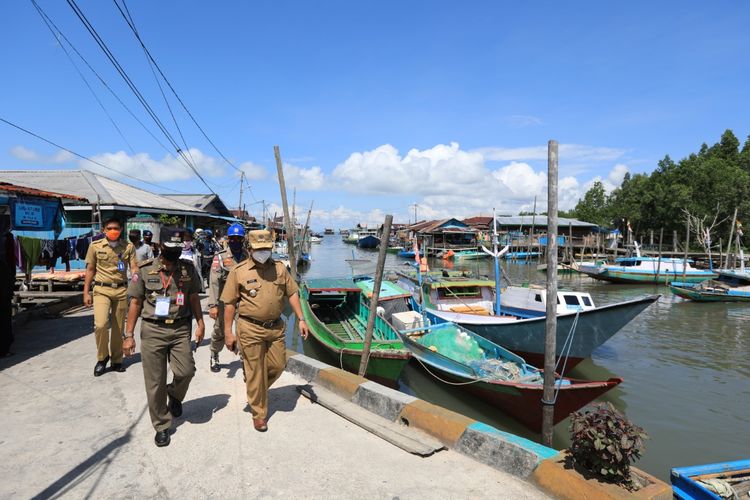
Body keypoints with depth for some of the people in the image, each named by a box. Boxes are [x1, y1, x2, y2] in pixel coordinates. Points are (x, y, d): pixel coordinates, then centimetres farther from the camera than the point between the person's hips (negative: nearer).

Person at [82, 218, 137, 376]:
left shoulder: (128, 247, 3)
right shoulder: (95, 246, 2)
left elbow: (134, 268, -2)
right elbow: (90, 270, 6)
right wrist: (86, 293, 2)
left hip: (121, 290, 1)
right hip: (101, 290, -1)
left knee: (118, 328, 9)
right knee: (100, 324, -17)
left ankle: (116, 360, 24)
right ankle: (102, 357, 8)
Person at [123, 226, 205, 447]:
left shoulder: (189, 269, 2)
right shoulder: (145, 270, -3)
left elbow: (194, 298, 9)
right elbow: (135, 303, 2)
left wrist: (200, 324, 1)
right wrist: (129, 335, 0)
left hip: (181, 329, 1)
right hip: (153, 330, -1)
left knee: (186, 371, -9)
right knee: (155, 382, 4)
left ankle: (175, 396, 27)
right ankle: (162, 426, 21)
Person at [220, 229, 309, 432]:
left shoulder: (279, 268, 3)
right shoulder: (239, 271, -7)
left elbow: (292, 293, 8)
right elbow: (229, 303, -5)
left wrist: (301, 319, 2)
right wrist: (228, 332, -6)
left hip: (276, 327, 4)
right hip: (251, 329, -4)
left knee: (278, 365, 11)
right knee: (255, 372, 5)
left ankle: (256, 391, 40)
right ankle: (259, 414, 22)